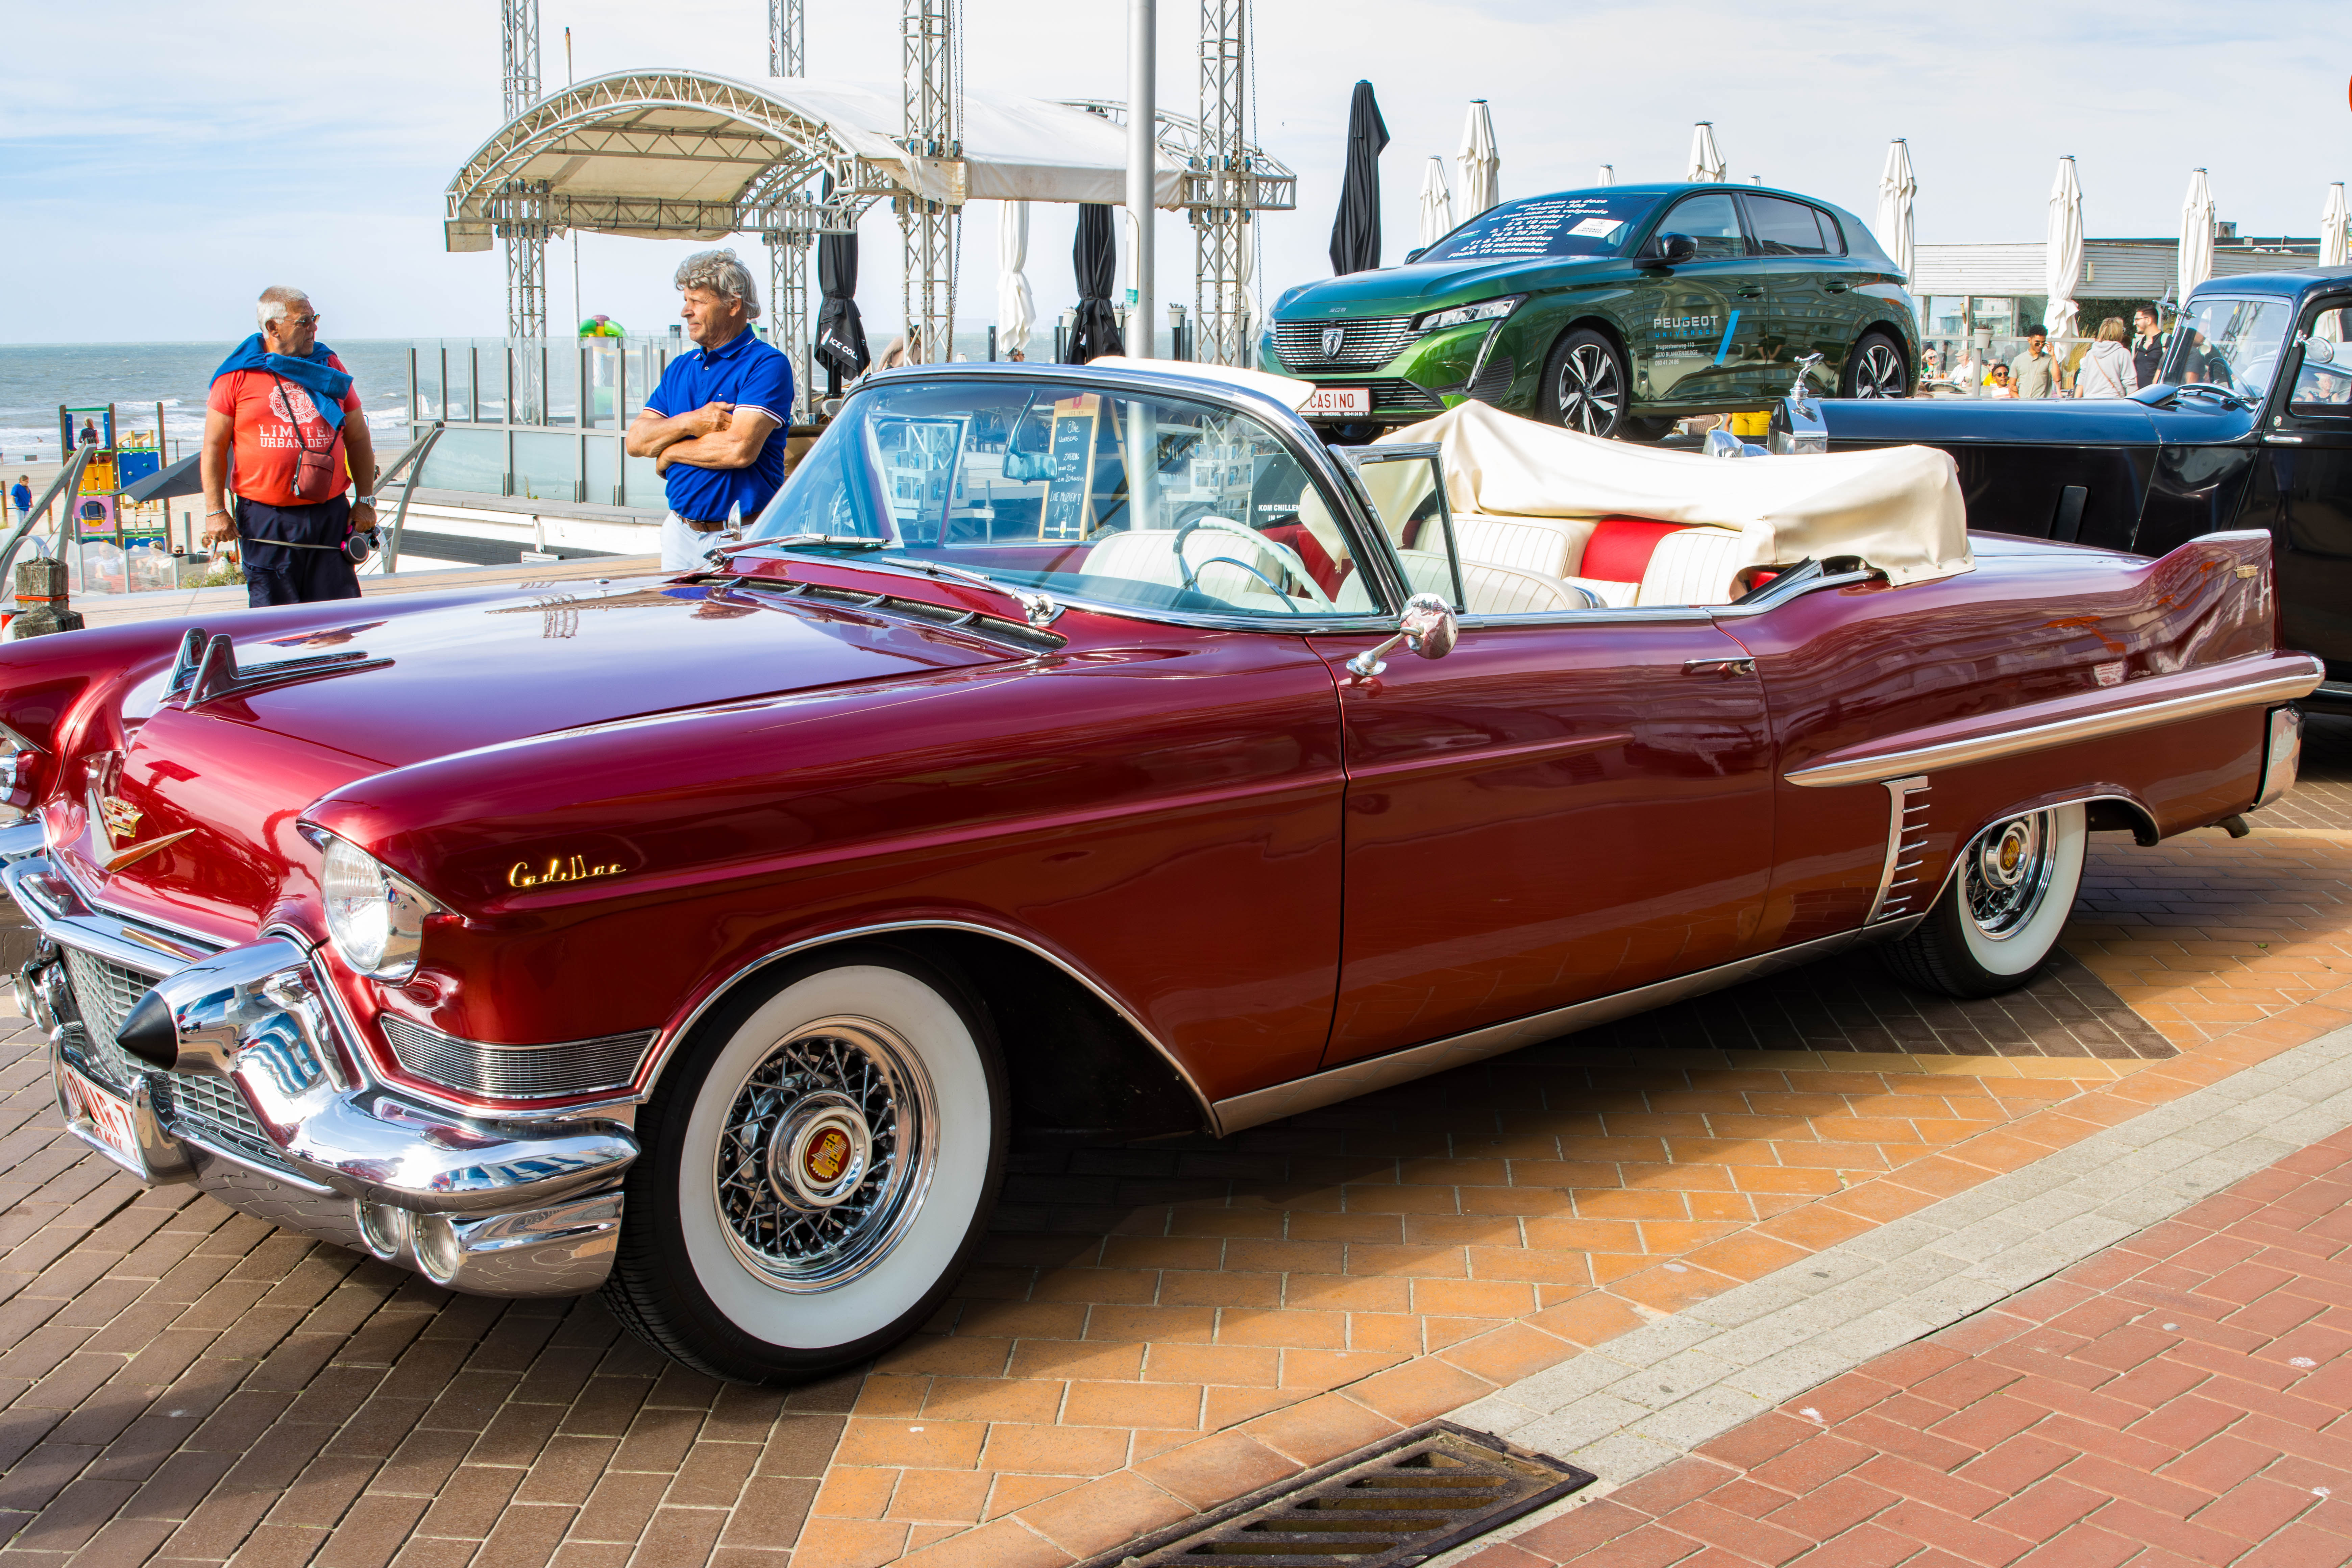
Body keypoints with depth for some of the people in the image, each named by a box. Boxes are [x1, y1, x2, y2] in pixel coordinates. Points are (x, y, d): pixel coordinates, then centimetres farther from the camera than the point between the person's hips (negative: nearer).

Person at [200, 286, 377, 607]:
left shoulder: (329, 367, 11)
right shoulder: (238, 375, 1)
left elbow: (358, 438, 15)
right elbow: (214, 447, 3)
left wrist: (365, 501, 9)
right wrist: (216, 511, -4)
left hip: (330, 513, 2)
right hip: (265, 517, -2)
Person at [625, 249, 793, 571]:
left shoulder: (768, 364, -8)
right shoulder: (680, 368, 15)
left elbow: (740, 449, -20)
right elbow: (635, 441, 7)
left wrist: (670, 453, -5)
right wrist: (691, 423, -12)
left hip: (740, 541, -6)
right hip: (680, 533, 6)